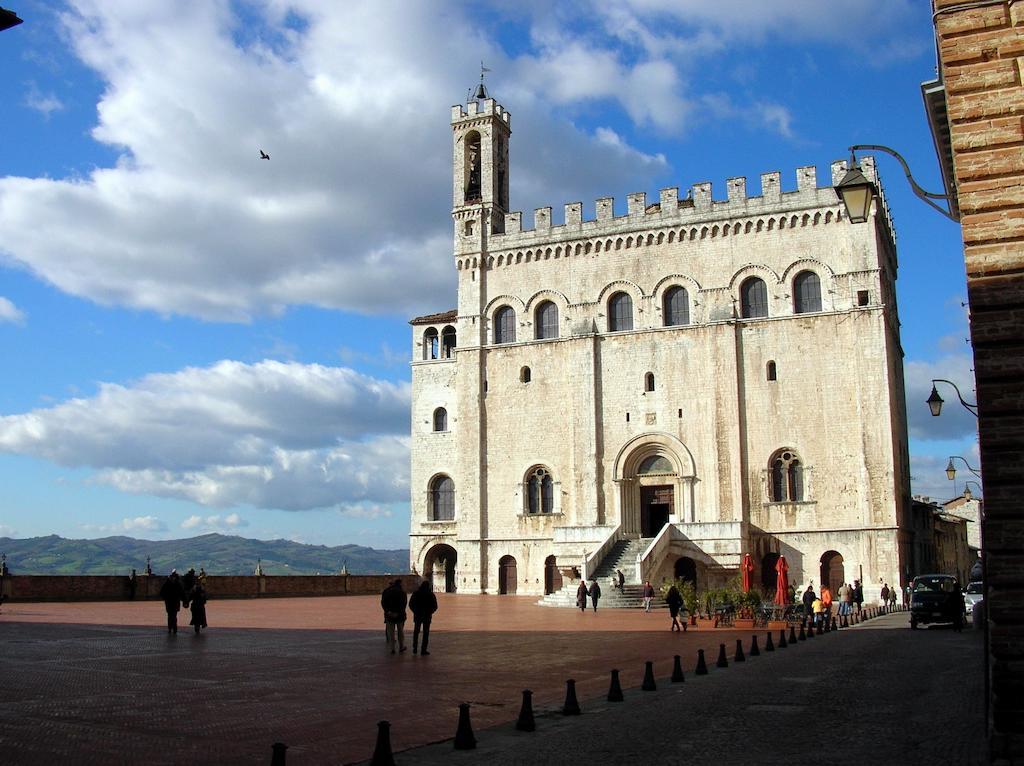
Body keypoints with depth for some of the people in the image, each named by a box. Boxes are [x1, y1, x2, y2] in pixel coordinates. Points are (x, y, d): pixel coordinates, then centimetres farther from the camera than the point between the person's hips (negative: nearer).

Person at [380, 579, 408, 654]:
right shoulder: (402, 592, -3)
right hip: (400, 615, -1)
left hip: (389, 615, 1)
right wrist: (398, 613, -17)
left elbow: (383, 602, -6)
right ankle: (401, 647, 19)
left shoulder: (386, 591, 4)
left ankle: (392, 648, 4)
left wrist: (387, 611, -15)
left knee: (390, 632, 7)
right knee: (401, 631, 14)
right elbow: (404, 604, -13)